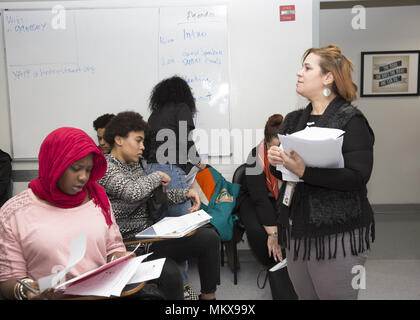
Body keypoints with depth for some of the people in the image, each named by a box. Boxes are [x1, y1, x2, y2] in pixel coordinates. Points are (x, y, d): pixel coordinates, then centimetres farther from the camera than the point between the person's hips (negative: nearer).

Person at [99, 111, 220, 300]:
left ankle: (208, 295, 11)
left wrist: (186, 193, 0)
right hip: (128, 242, -9)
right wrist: (158, 176, -12)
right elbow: (132, 192, -31)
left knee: (210, 237, 0)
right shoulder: (105, 167, -14)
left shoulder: (134, 165, 14)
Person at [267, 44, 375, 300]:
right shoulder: (293, 120, 10)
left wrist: (304, 171, -29)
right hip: (297, 229, 6)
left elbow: (358, 177, -21)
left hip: (338, 235, -6)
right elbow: (282, 172, 15)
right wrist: (275, 161, -8)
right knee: (305, 295, 19)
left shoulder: (351, 120, -9)